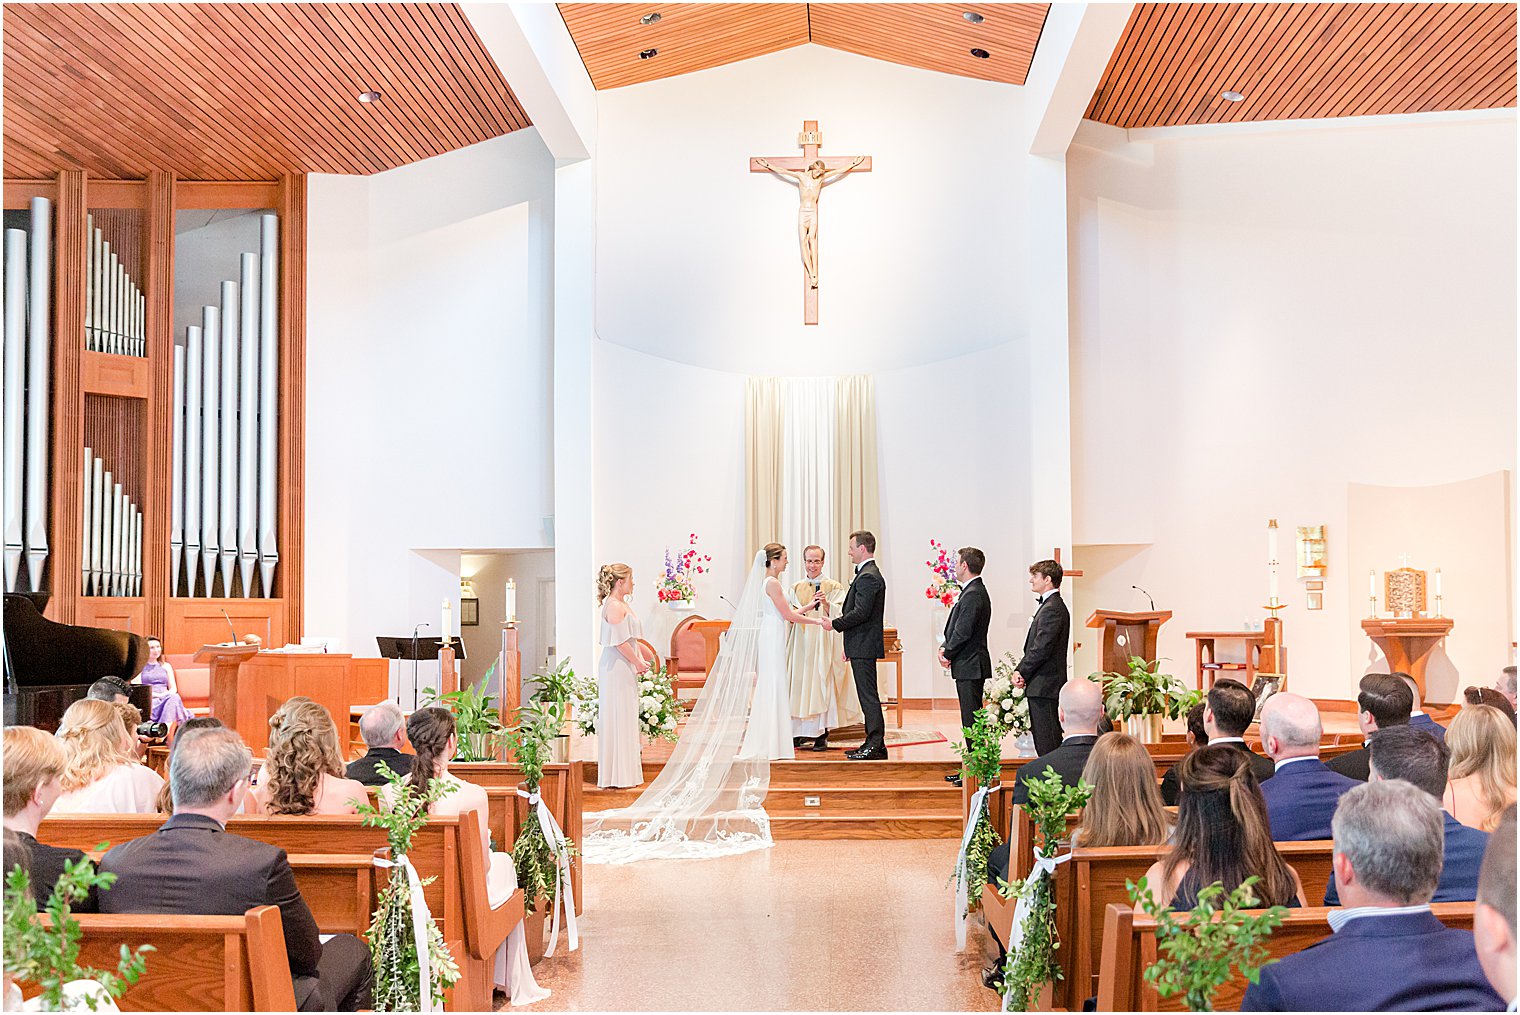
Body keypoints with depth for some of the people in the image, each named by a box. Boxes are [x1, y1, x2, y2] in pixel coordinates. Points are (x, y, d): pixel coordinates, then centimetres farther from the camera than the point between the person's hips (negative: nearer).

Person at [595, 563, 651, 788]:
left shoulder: (622, 605, 16)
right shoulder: (614, 606, -16)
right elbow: (620, 642, -20)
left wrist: (641, 660, 7)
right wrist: (638, 663, -11)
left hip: (625, 669, 10)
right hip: (616, 668, -10)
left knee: (626, 718, 13)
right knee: (617, 719, -5)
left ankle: (625, 773, 19)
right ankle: (615, 776, 1)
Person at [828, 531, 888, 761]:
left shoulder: (868, 577, -16)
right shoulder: (869, 574, 18)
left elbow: (861, 613, -23)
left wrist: (834, 624, -12)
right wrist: (850, 646, 20)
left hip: (864, 647, -11)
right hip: (863, 646, 11)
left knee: (868, 695, -8)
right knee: (868, 695, 12)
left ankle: (876, 745, -6)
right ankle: (874, 742, 17)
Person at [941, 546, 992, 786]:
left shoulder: (972, 595, -18)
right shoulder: (974, 591, 15)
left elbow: (963, 632, -21)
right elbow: (957, 629, 18)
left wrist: (947, 653, -8)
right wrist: (945, 647, 4)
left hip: (970, 666, -11)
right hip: (970, 666, 11)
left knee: (971, 721, -6)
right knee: (971, 720, 14)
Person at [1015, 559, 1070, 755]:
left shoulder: (1052, 609, -17)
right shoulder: (1050, 605, 17)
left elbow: (1042, 649, -21)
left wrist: (1022, 672, -9)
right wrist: (1022, 671, 6)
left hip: (1044, 685, -10)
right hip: (1042, 684, 10)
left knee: (1047, 741, -7)